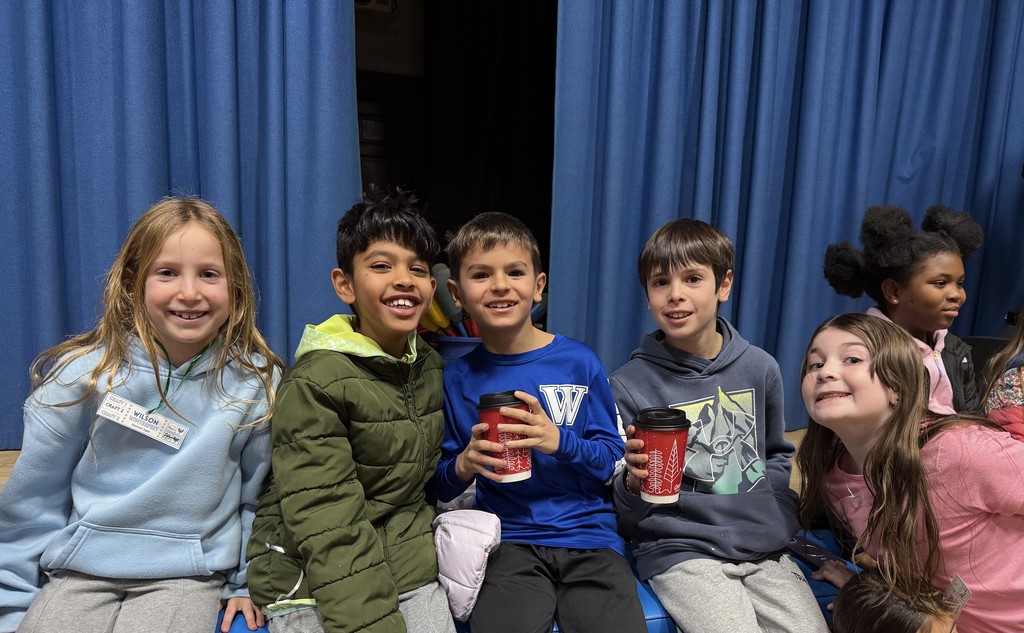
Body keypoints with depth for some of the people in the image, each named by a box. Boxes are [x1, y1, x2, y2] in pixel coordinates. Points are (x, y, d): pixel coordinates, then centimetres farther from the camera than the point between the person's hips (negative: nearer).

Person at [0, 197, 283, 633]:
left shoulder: (257, 382, -8)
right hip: (81, 569, 1)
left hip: (188, 576, -1)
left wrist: (246, 583, 6)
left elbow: (258, 497, 4)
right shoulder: (85, 372, -7)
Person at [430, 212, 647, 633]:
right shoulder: (457, 379, 3)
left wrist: (559, 441, -16)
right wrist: (464, 465, -12)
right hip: (509, 540, 0)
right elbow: (442, 488, 10)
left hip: (589, 535, 1)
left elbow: (613, 460, 2)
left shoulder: (580, 362, 0)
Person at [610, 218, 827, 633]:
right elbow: (628, 512, -3)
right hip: (681, 552, -3)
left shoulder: (760, 368, 2)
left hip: (764, 551, 4)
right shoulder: (629, 385, -8)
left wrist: (778, 523, 7)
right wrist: (635, 483, -24)